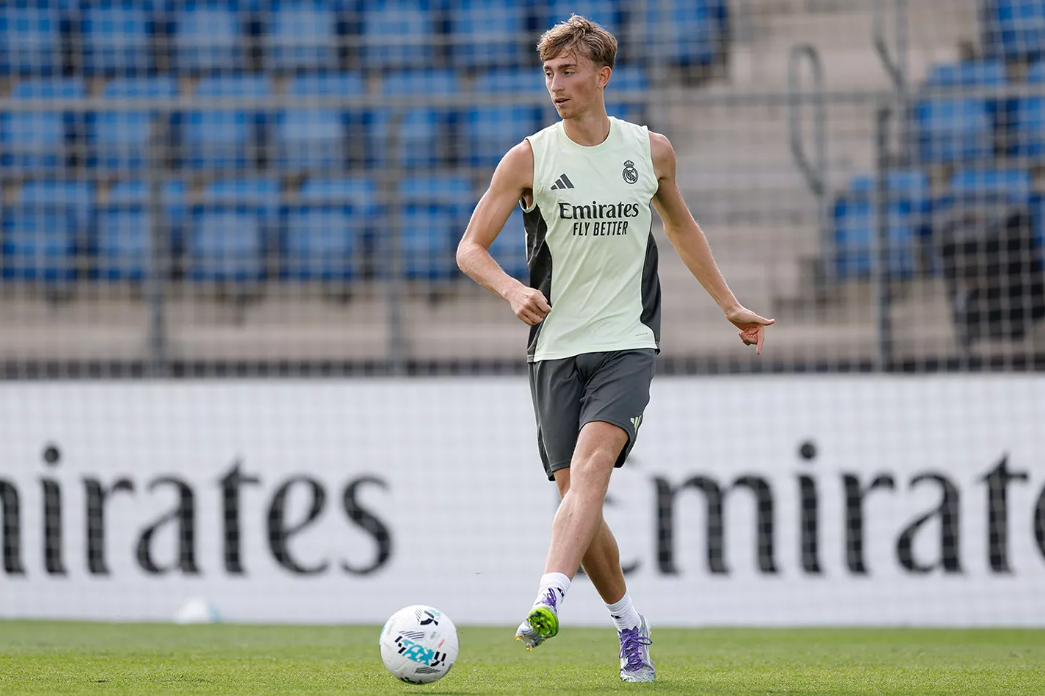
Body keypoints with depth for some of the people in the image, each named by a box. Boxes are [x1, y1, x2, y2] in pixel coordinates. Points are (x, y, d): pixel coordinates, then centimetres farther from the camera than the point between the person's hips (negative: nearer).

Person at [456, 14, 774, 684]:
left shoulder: (651, 150, 6)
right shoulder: (529, 158, 1)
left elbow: (681, 225, 25)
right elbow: (471, 246, 1)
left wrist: (731, 305, 27)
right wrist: (513, 288, -20)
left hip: (628, 342, -1)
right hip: (556, 347, 1)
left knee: (591, 463, -25)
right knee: (577, 496, -1)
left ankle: (549, 598, -40)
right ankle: (628, 620, 19)